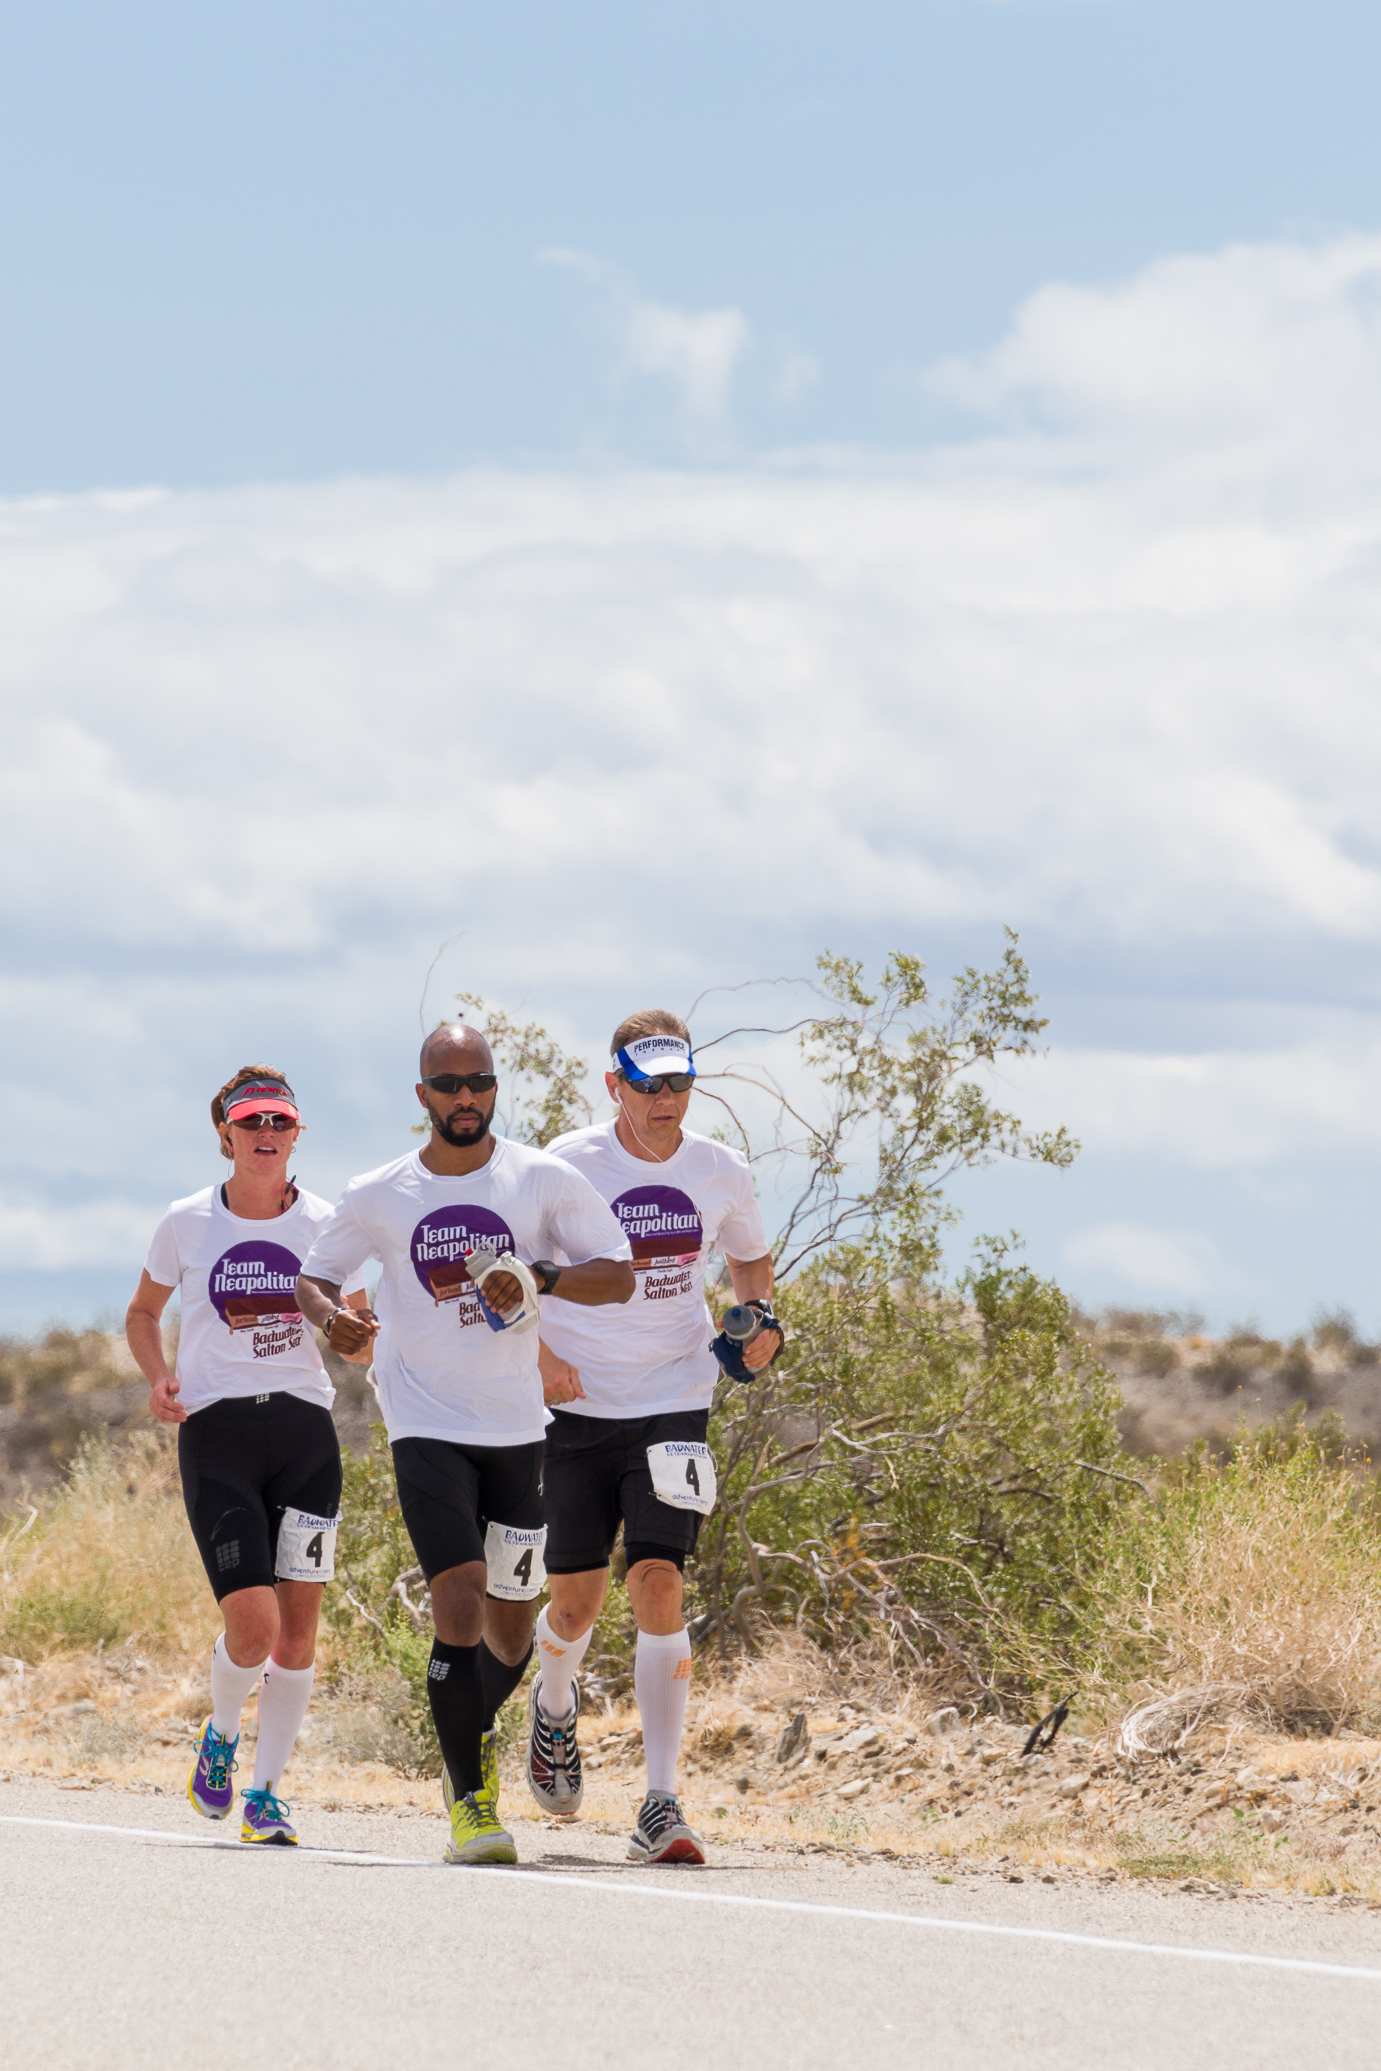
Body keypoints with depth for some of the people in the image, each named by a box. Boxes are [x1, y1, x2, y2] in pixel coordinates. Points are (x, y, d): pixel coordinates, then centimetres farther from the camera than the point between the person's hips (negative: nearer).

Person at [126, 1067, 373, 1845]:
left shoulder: (325, 1225, 4)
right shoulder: (187, 1224, 2)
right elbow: (143, 1313, 17)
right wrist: (160, 1376, -2)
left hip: (306, 1429, 2)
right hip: (217, 1431, -2)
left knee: (299, 1622, -2)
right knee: (253, 1622, -14)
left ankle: (266, 1791, 12)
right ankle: (220, 1734, 17)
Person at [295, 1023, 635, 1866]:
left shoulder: (542, 1180, -1)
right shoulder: (380, 1196, 1)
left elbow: (620, 1274, -1)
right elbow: (314, 1275, 14)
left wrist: (541, 1277, -19)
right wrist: (332, 1315, -10)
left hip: (516, 1430, 2)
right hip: (427, 1427, -2)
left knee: (510, 1628, 10)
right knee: (460, 1600, -18)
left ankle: (474, 1733, 42)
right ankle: (470, 1800, -11)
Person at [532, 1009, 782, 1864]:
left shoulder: (722, 1173, 1)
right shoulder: (568, 1167, -8)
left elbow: (752, 1260, 20)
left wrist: (763, 1325, 0)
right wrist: (538, 1356, -12)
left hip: (673, 1404, 1)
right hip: (577, 1407, -1)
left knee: (659, 1581, -14)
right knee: (577, 1601, 6)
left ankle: (663, 1805, -15)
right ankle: (555, 1705, 44)